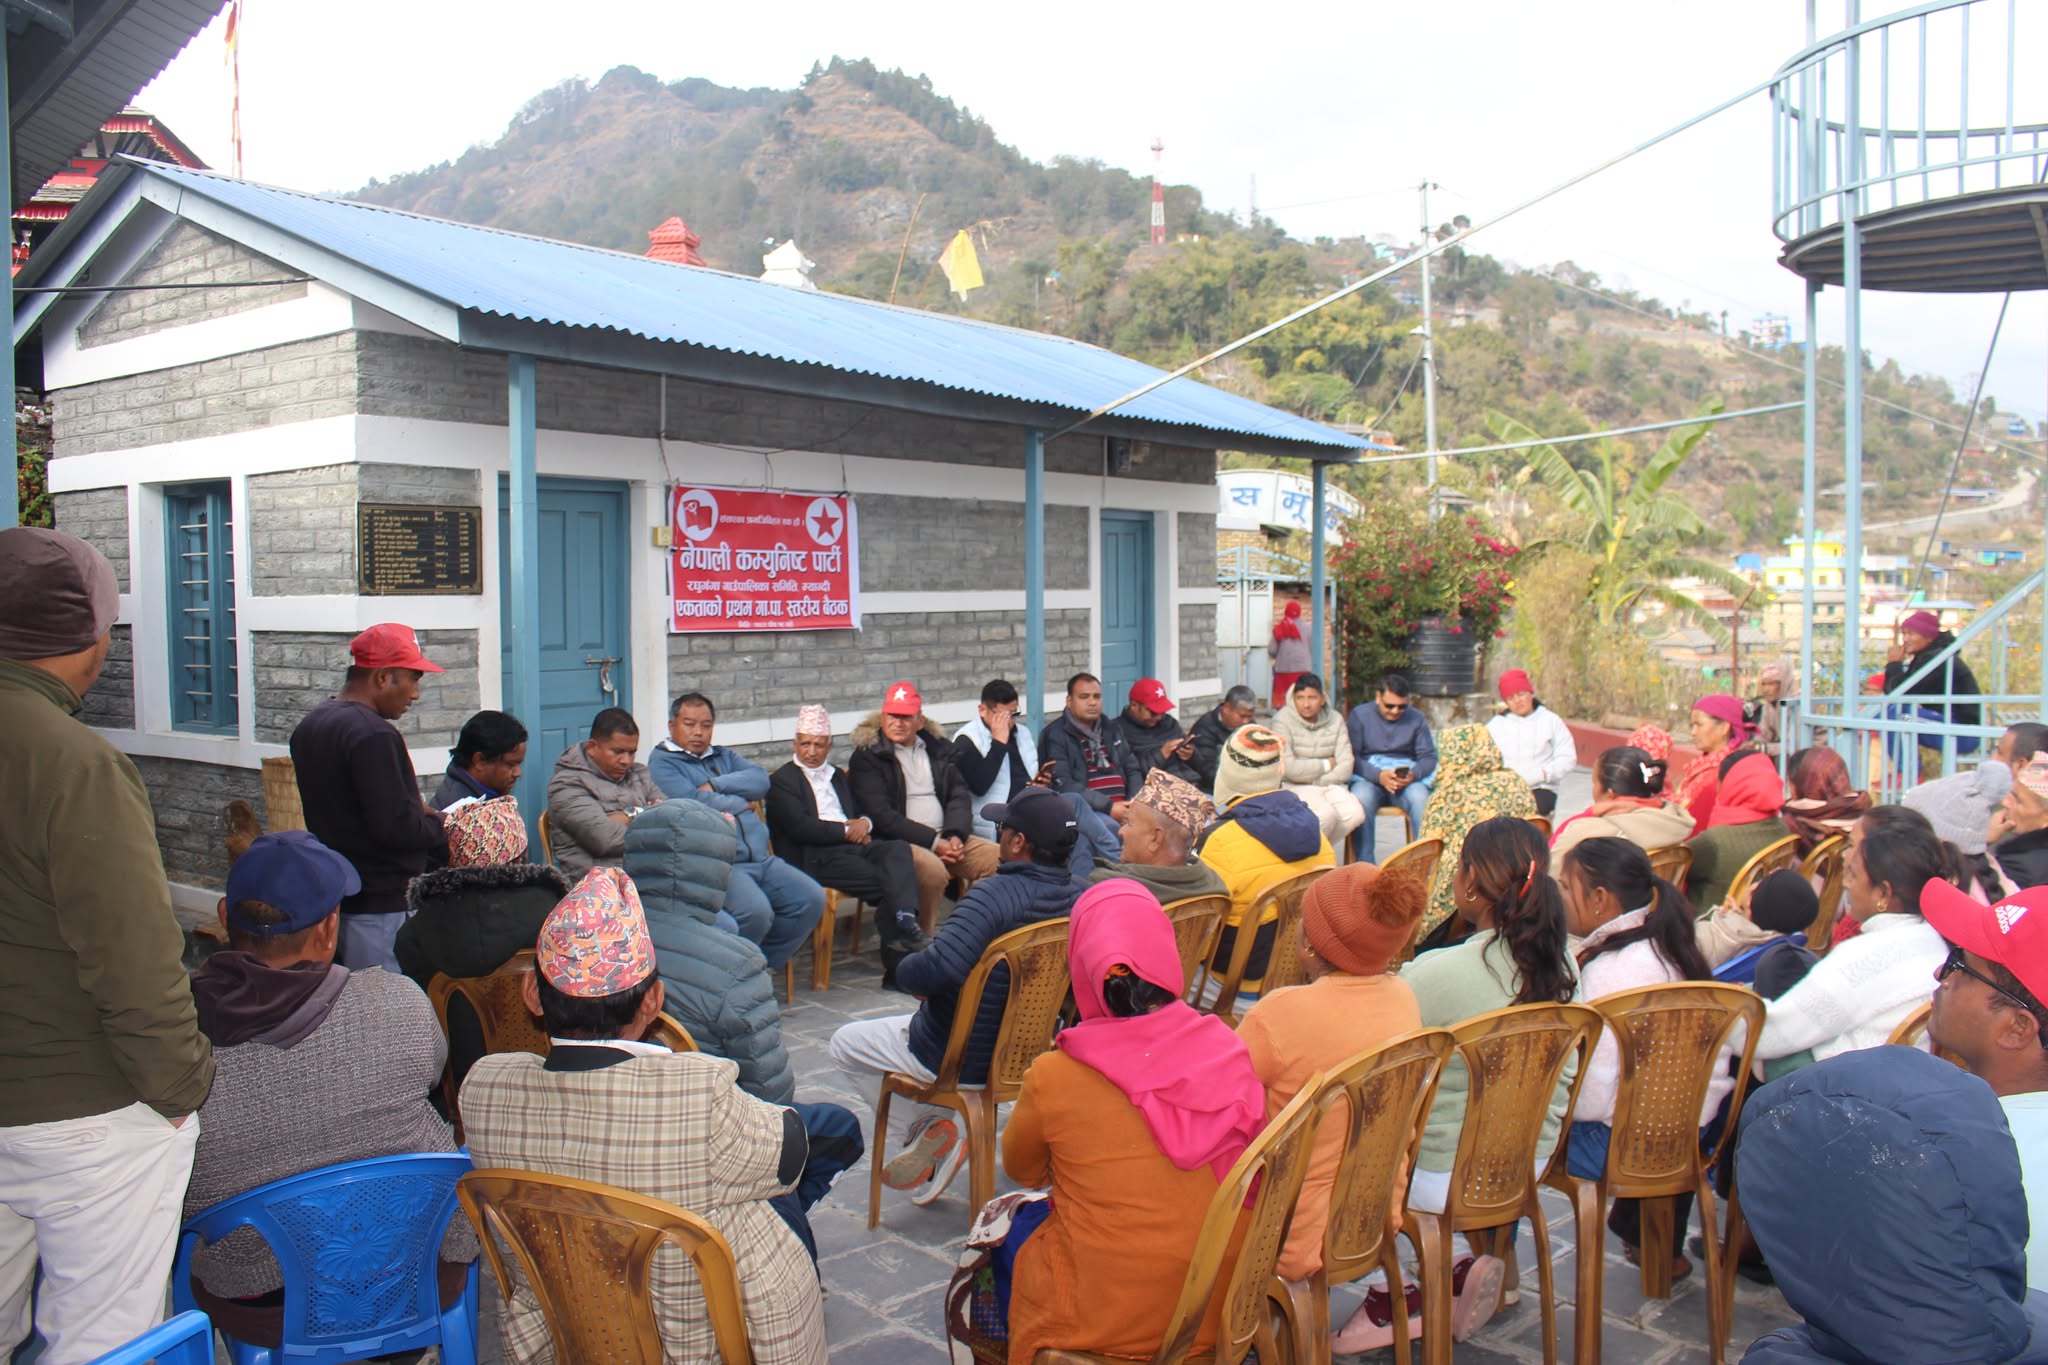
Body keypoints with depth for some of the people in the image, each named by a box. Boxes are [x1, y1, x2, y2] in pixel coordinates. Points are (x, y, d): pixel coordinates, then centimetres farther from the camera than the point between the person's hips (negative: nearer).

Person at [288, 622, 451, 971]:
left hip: (330, 899, 10)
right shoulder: (373, 735, -21)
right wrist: (441, 826, -6)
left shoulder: (309, 725, 11)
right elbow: (396, 828, -24)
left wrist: (417, 812, 11)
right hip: (380, 906, -10)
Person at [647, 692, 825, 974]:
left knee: (812, 899, -8)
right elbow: (692, 803, -12)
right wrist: (740, 802, 4)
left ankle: (764, 965, 6)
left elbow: (761, 779, 7)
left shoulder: (723, 756, 26)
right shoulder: (661, 761, 5)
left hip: (762, 859, 7)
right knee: (756, 911, -31)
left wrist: (716, 785, -6)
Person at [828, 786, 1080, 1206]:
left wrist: (905, 968, -20)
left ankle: (917, 1134, 13)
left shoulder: (995, 894, -31)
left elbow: (940, 969, -43)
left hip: (961, 1061, -7)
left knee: (846, 1043, 16)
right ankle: (931, 1137, 32)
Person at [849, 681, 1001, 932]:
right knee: (932, 868, -35)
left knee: (999, 858, -16)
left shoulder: (939, 748, 16)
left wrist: (955, 836, -9)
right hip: (898, 841, -5)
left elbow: (960, 795, 12)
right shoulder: (867, 756, -1)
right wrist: (933, 842, -14)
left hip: (946, 838, 5)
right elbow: (881, 815, -9)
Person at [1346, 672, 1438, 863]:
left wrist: (1413, 774, -17)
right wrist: (1379, 775, -21)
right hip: (1368, 777, -1)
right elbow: (1351, 757, -4)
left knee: (1420, 798, -34)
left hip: (1408, 778, 2)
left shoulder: (1417, 718, 9)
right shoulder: (1359, 715, 3)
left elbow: (1429, 757, 6)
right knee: (1361, 798, -36)